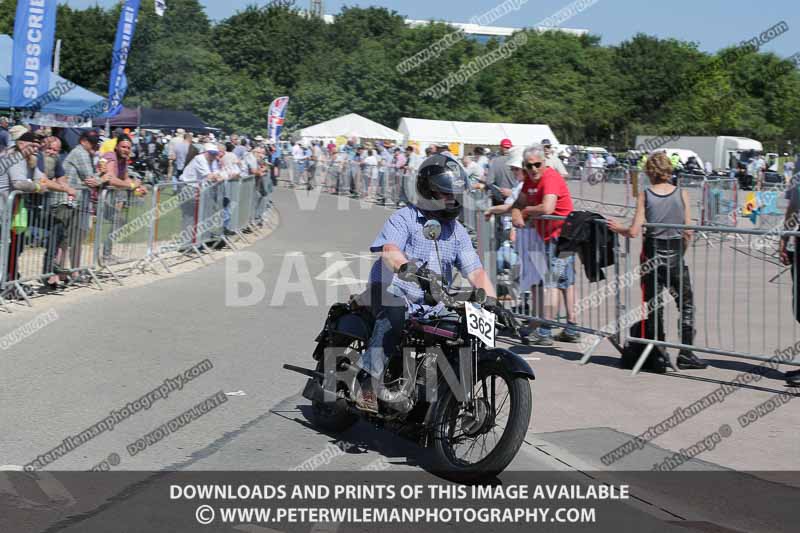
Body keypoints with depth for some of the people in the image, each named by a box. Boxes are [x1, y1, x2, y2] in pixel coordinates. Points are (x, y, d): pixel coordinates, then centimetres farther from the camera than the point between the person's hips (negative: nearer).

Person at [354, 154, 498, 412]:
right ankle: (368, 384, -32)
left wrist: (491, 300, -11)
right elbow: (390, 251, -23)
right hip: (394, 291, -6)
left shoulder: (456, 230, 15)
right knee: (393, 319, -36)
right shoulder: (403, 219, -3)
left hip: (432, 303, 6)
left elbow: (475, 270, 7)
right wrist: (407, 267, -46)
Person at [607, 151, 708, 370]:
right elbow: (688, 232, -4)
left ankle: (657, 354, 14)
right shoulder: (682, 194, -4)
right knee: (686, 303, 11)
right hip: (675, 254, 0)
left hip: (652, 253, 0)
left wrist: (618, 228, 9)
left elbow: (634, 232, -10)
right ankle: (686, 353, 7)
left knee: (652, 305, 10)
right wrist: (681, 251, 12)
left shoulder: (645, 195, -5)